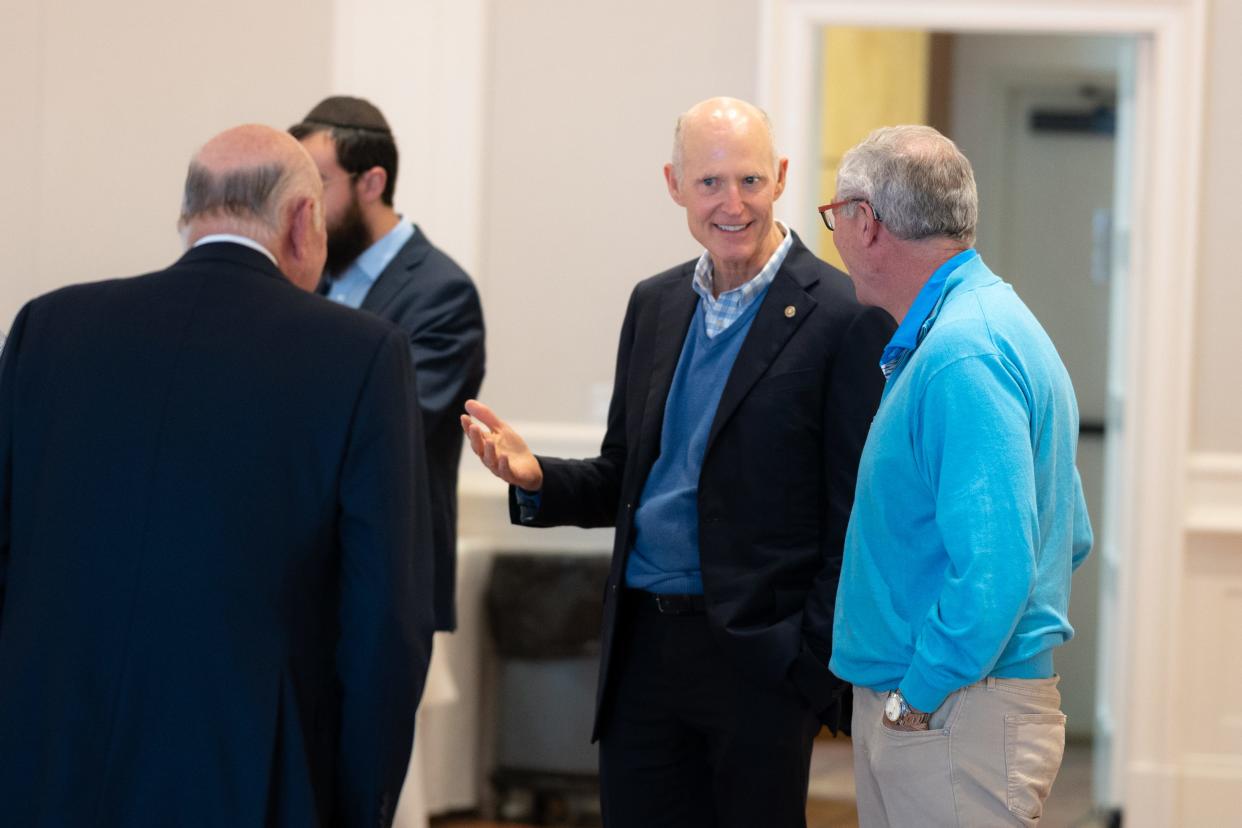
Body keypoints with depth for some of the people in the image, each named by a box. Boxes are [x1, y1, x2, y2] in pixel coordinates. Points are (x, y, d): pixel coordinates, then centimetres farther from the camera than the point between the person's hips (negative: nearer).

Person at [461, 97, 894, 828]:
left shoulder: (844, 320, -9)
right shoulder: (654, 304, 12)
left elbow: (856, 517, -10)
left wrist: (817, 662, -14)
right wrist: (536, 479, -3)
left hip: (760, 654, -6)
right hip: (645, 648, 6)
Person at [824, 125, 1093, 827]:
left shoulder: (962, 357, -19)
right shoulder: (987, 319, 14)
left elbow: (993, 567, -27)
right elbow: (1070, 539, 21)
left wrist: (918, 697, -17)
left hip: (953, 725, -10)